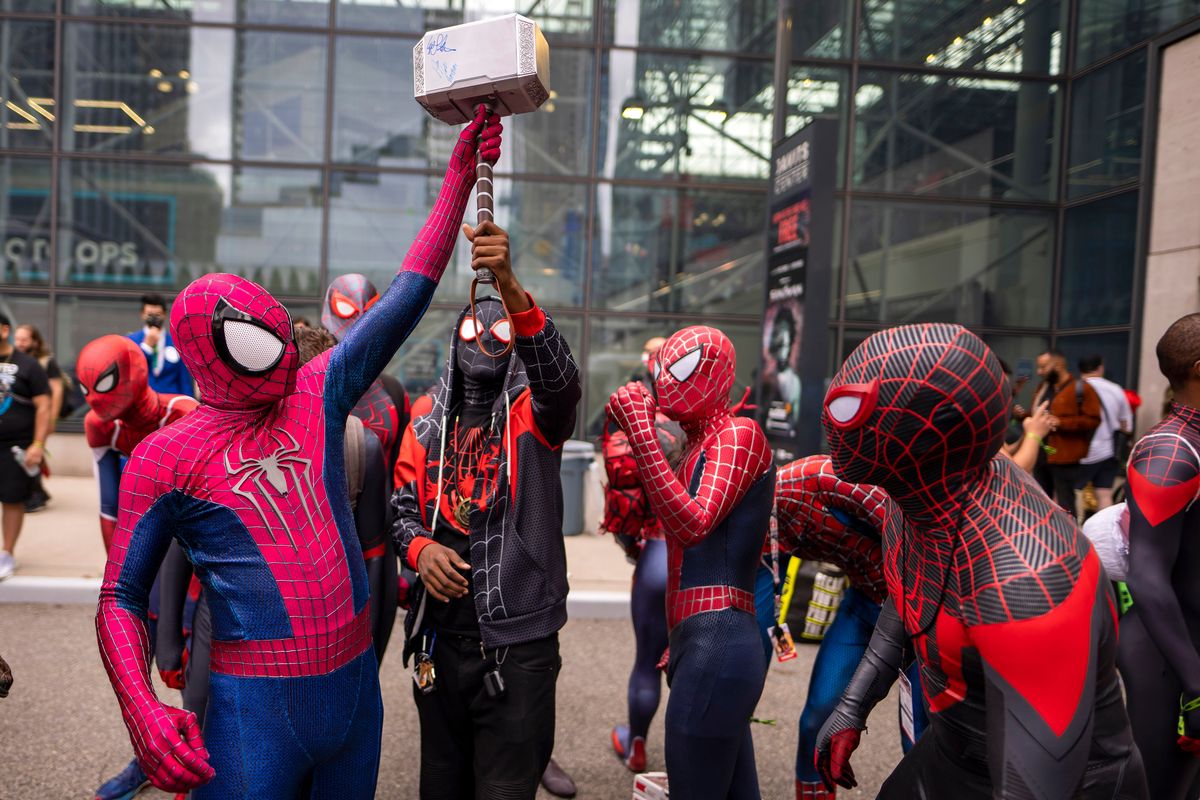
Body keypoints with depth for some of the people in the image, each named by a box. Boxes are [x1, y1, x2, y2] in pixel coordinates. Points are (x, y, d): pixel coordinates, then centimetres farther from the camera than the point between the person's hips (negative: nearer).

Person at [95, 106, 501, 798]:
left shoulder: (317, 395, 2)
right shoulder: (165, 458, -7)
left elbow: (406, 298, 0)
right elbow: (120, 598, -2)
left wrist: (461, 172, -1)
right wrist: (142, 710, -19)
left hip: (356, 684, 5)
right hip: (257, 707, -4)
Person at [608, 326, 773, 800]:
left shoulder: (738, 433, -7)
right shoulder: (698, 448, 18)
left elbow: (693, 525, -21)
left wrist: (641, 433, -22)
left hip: (716, 646, -9)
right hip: (704, 647, 9)